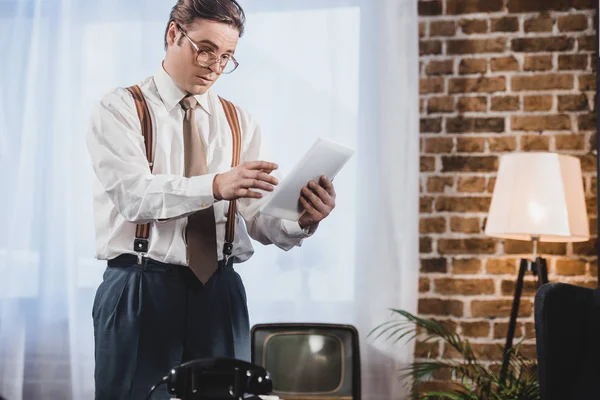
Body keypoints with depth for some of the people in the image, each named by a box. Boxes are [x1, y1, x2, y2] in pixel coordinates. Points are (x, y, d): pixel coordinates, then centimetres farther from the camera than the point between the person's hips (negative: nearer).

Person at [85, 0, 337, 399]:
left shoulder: (240, 123, 11)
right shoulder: (120, 110, 0)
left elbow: (258, 217, -1)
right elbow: (134, 194, -19)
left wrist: (301, 220, -23)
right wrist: (216, 185, -34)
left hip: (219, 291, 4)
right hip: (141, 290, -3)